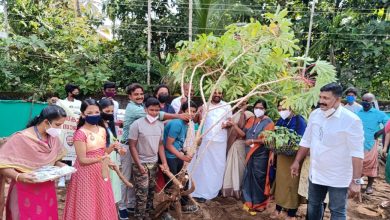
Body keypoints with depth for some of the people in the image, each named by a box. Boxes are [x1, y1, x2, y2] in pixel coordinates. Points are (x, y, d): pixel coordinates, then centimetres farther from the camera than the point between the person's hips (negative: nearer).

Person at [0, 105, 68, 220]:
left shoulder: (53, 138, 0)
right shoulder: (21, 138, -19)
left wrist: (60, 165, -7)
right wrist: (18, 177, -32)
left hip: (47, 190, 6)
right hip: (25, 192, -5)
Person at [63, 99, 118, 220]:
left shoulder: (102, 130, 2)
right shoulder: (80, 133, -16)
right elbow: (82, 160, -16)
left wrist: (111, 147, -8)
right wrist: (100, 159, -30)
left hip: (101, 172, 6)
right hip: (86, 173, -6)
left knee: (102, 205, 16)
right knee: (87, 207, 6)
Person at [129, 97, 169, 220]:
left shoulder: (160, 125, 3)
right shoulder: (137, 124, -12)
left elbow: (160, 145, 9)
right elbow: (132, 146, -10)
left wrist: (164, 162, 2)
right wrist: (139, 165, -14)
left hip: (154, 164, 5)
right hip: (141, 164, -5)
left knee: (151, 192, 14)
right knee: (142, 194, -2)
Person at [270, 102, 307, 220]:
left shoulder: (300, 121, -13)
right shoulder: (280, 121, 8)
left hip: (294, 158, -6)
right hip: (281, 156, 6)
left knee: (292, 184, 3)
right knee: (280, 182, 14)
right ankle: (278, 208, 29)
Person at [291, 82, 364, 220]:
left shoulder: (351, 120, -17)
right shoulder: (315, 114, -1)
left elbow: (357, 152, -17)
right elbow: (306, 141, 9)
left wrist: (356, 180, -19)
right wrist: (296, 162, 10)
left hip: (338, 178, -5)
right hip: (315, 174, 5)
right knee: (313, 206, 19)